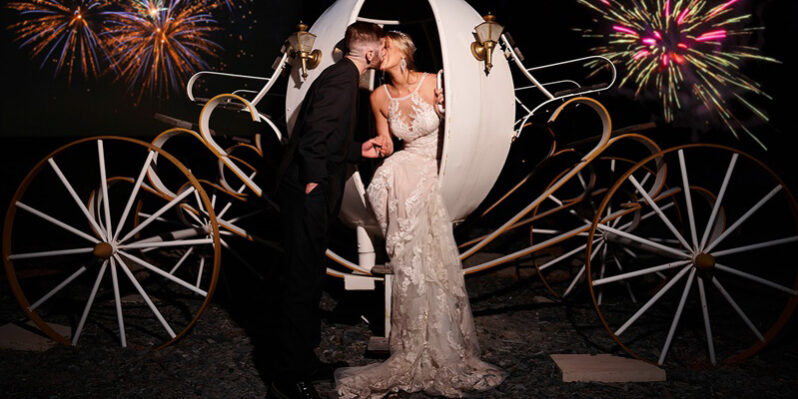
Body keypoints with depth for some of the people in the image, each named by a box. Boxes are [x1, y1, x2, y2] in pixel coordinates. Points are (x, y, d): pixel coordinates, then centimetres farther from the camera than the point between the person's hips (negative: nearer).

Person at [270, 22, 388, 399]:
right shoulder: (343, 75, -11)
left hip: (310, 191, 11)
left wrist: (358, 150, 28)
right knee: (302, 280, -5)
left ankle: (301, 359, 31)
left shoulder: (340, 74, 20)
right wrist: (313, 180, -23)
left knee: (308, 278, 17)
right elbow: (317, 129, -24)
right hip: (308, 192, -11)